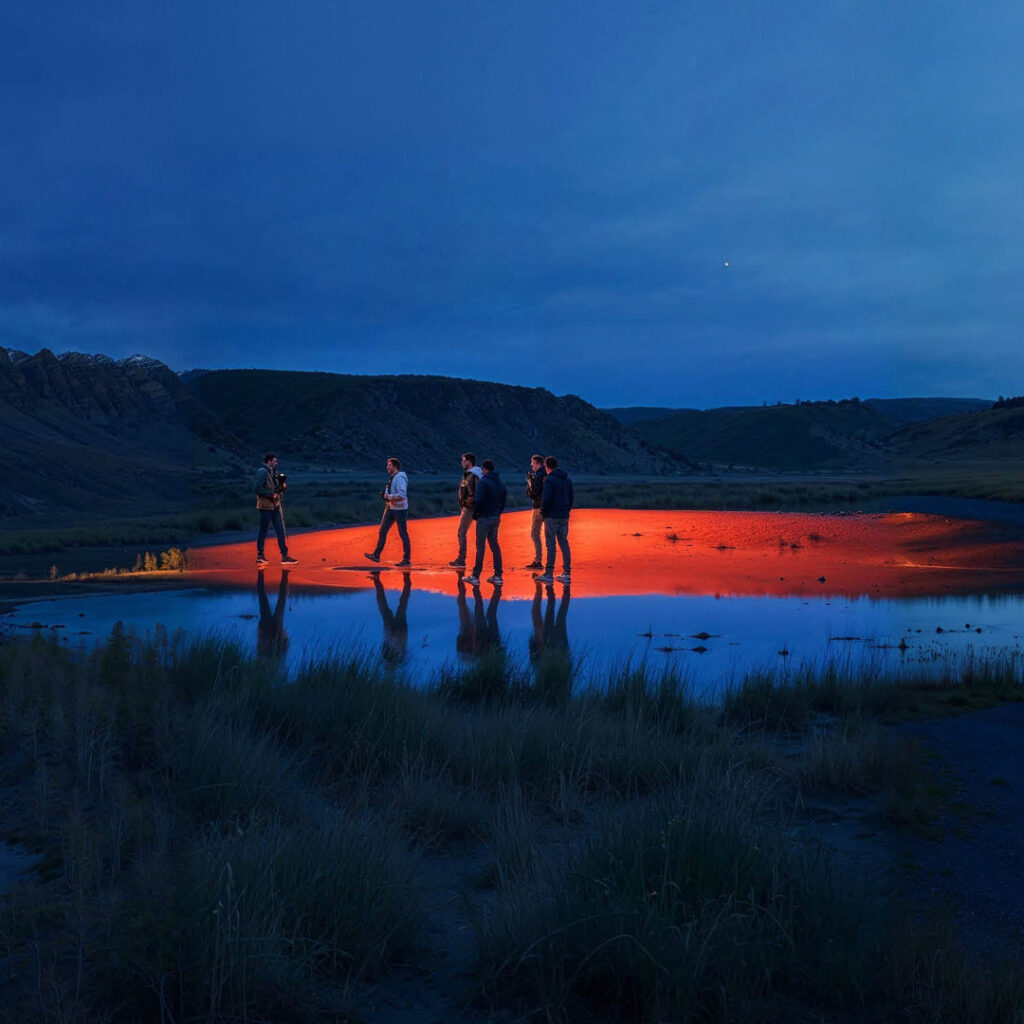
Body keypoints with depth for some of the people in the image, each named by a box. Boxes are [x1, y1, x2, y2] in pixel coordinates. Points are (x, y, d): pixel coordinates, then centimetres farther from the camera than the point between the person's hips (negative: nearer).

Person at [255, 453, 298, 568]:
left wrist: (282, 486, 1)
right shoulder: (262, 472, -9)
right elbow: (258, 488, -18)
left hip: (276, 506, 8)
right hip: (266, 506, -8)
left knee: (281, 531, 4)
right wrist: (272, 494, -18)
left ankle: (285, 556, 5)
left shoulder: (274, 472, 16)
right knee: (263, 531, -1)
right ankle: (260, 556, 7)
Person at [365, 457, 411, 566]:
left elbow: (401, 495, -27)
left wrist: (387, 496, -19)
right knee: (382, 531, 6)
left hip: (400, 509, -9)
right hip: (390, 508, 9)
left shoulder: (400, 478, -18)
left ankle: (406, 560, 5)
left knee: (403, 534, -2)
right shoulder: (392, 477, 12)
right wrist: (385, 494, 6)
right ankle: (376, 555, 9)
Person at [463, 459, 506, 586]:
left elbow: (479, 500, -18)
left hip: (484, 518, -7)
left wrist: (475, 514, -5)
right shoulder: (500, 483, 10)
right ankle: (498, 576, 10)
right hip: (496, 518, 7)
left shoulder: (483, 482, -12)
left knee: (480, 546, -3)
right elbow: (503, 500, 10)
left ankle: (475, 576, -1)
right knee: (494, 545, 12)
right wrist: (498, 512, 12)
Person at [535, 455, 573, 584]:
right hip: (564, 516, 7)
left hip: (552, 516, -7)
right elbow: (571, 498, 15)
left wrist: (543, 511, -4)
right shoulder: (567, 480, 12)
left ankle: (549, 574, -1)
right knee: (564, 543, 9)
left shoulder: (550, 479, -12)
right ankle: (567, 572, 8)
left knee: (551, 544, -3)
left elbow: (546, 499, -18)